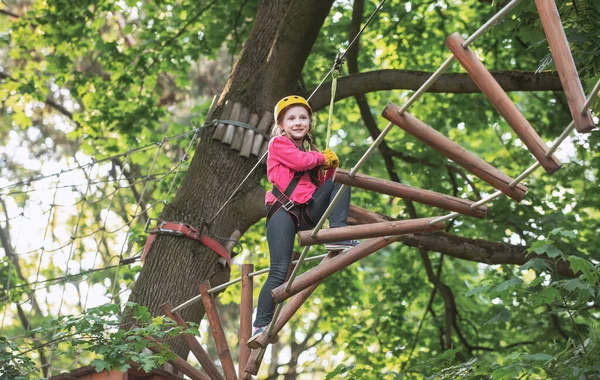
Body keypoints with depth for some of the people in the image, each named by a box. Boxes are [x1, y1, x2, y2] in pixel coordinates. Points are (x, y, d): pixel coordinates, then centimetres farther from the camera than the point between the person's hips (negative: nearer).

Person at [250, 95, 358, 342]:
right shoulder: (279, 144, 4)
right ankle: (261, 325, -7)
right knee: (280, 272, -15)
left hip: (308, 210, 6)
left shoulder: (310, 152, 23)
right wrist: (322, 157, 3)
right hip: (283, 210, -6)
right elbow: (300, 161, -14)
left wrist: (330, 165, 1)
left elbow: (322, 184, 16)